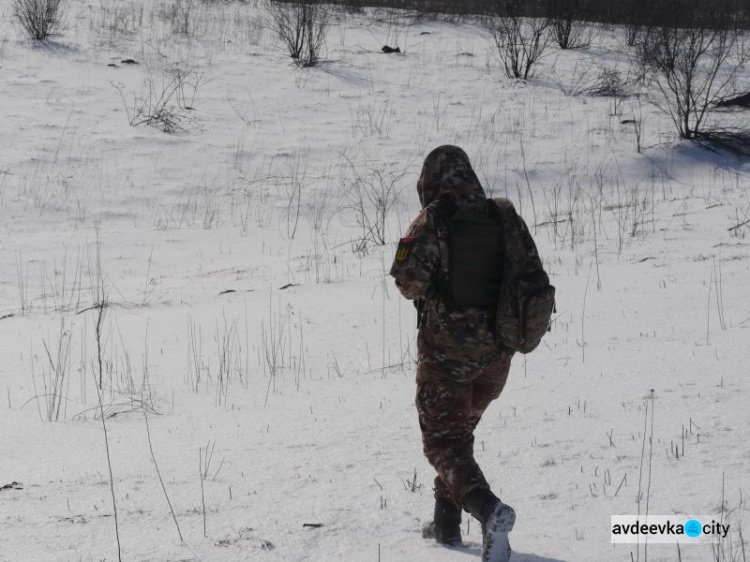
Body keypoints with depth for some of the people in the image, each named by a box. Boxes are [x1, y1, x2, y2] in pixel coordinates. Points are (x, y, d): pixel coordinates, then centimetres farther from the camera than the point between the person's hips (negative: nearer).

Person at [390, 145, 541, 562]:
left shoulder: (434, 220, -14)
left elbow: (409, 281, -17)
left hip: (445, 349, -5)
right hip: (496, 353, 5)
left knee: (444, 442, 1)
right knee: (461, 430, 25)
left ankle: (488, 508, -25)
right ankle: (447, 523, 29)